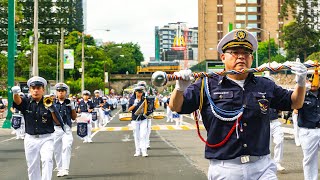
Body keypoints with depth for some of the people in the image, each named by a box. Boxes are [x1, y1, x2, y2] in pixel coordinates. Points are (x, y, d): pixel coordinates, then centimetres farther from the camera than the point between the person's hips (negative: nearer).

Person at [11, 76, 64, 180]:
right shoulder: (26, 103, 1)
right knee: (32, 166, 8)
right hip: (30, 139, 2)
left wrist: (51, 109, -21)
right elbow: (17, 101, -23)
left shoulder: (48, 103, -2)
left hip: (46, 138, -2)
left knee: (47, 160, -22)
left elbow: (59, 123, -5)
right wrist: (15, 93, -47)